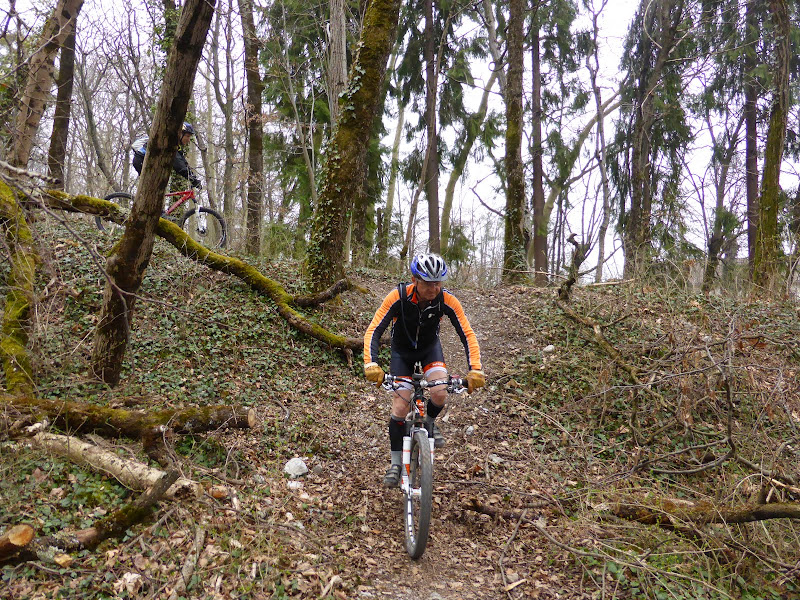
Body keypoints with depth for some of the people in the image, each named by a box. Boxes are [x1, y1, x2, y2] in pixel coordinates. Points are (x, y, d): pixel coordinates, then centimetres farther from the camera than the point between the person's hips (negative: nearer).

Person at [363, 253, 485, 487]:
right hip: (402, 351, -1)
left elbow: (467, 335, -25)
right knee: (400, 408, -8)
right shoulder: (398, 296, -31)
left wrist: (475, 370, -38)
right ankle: (396, 462, 10)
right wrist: (371, 365, -47)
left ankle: (429, 422, 10)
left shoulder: (447, 301, -27)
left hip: (430, 348, 1)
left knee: (440, 393, -25)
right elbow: (373, 331, -32)